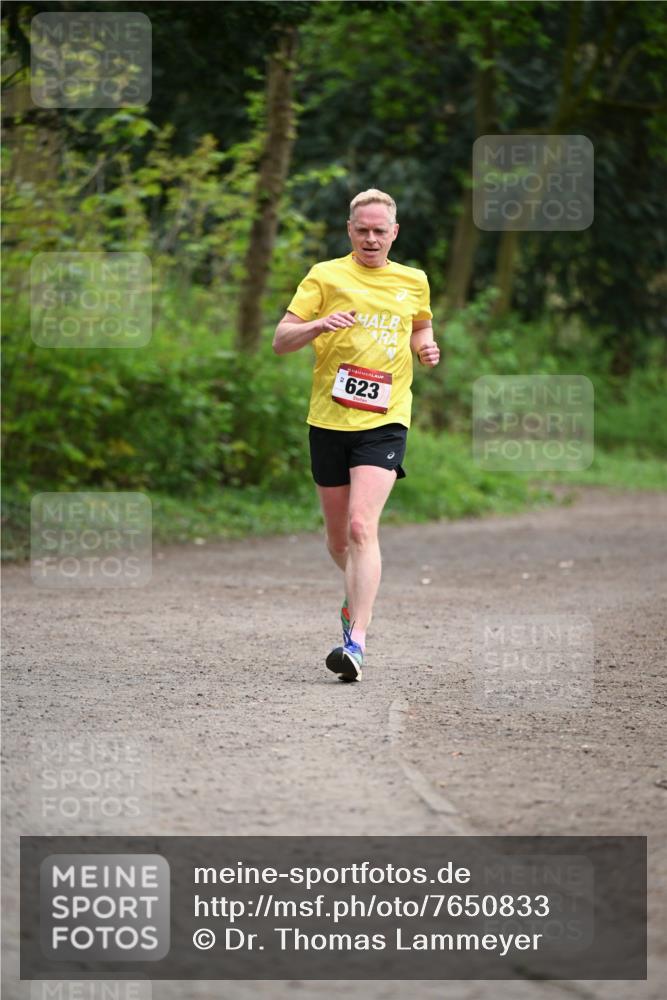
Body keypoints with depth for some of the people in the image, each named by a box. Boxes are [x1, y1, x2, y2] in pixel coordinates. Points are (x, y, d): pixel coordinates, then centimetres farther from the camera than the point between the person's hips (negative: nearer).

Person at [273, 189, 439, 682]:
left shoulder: (413, 282, 10)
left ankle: (356, 641, -23)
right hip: (329, 419, 1)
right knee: (338, 536, 11)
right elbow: (280, 340, -2)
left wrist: (427, 347, 7)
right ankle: (359, 589, 45)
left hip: (385, 422, -1)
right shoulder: (326, 276, 2)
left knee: (362, 527, -18)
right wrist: (318, 325, -22)